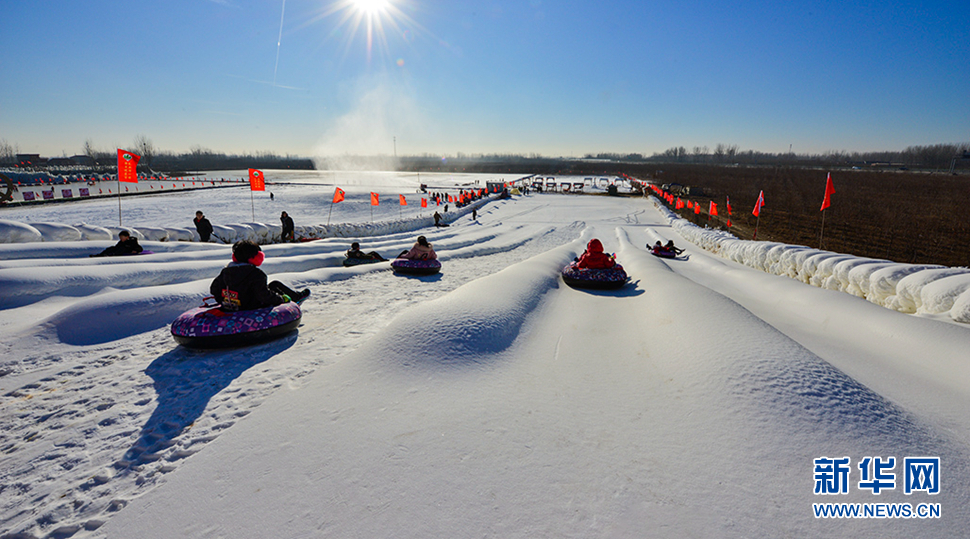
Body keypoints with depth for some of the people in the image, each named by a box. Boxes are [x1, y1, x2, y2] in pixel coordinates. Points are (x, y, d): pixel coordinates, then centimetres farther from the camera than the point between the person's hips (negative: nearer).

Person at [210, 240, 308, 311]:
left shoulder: (226, 270, 0)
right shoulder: (256, 274, -23)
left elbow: (213, 289, 9)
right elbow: (264, 296, -25)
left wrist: (224, 301, 24)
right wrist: (281, 299, -10)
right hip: (251, 309, -8)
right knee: (275, 285, 11)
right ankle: (296, 297, 29)